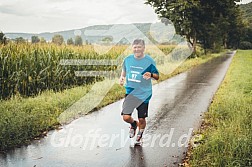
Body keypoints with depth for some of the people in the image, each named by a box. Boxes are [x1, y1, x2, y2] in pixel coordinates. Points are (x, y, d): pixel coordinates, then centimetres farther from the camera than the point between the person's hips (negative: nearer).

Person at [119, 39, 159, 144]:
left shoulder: (149, 61, -7)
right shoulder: (128, 59, 1)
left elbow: (157, 77, -1)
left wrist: (151, 74, -23)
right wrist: (122, 78, 0)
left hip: (144, 94, -2)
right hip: (130, 92, 2)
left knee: (141, 119, 5)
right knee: (126, 117, -10)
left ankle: (140, 134, 38)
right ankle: (133, 124, 28)